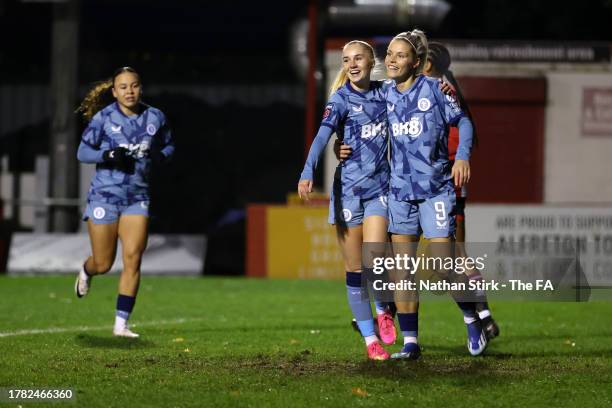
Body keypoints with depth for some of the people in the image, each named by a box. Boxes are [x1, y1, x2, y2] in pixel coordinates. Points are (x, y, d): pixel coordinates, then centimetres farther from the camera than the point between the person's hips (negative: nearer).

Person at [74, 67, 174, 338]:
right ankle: (86, 272, 42)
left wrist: (159, 155, -7)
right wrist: (109, 155, -22)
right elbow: (82, 152, -4)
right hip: (105, 195, -2)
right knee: (103, 264, 3)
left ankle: (121, 324, -5)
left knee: (133, 259, -10)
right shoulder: (103, 118, -7)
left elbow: (168, 146, 16)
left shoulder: (155, 117, 2)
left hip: (137, 197, 2)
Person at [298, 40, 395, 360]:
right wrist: (308, 173, -37)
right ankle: (370, 340, 11)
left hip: (380, 187, 1)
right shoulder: (341, 99, -5)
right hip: (348, 189, -1)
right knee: (355, 270, 1)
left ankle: (383, 311, 15)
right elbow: (322, 135, -20)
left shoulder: (383, 93, 5)